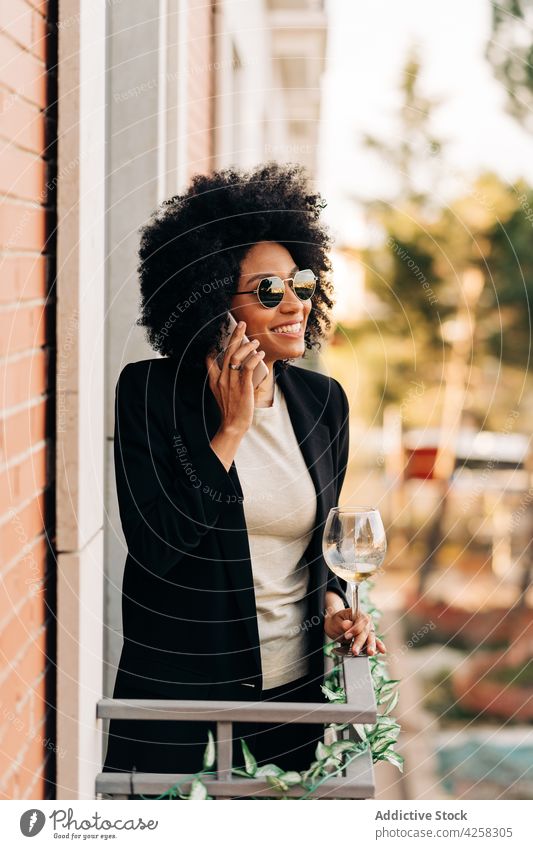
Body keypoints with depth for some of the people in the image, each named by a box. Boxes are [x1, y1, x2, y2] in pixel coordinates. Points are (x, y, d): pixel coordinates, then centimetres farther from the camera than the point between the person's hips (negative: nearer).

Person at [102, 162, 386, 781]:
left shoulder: (323, 401, 3)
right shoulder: (150, 392, -10)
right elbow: (156, 547, -19)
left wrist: (333, 604, -2)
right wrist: (230, 429, -18)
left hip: (296, 684, 4)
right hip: (179, 693, -4)